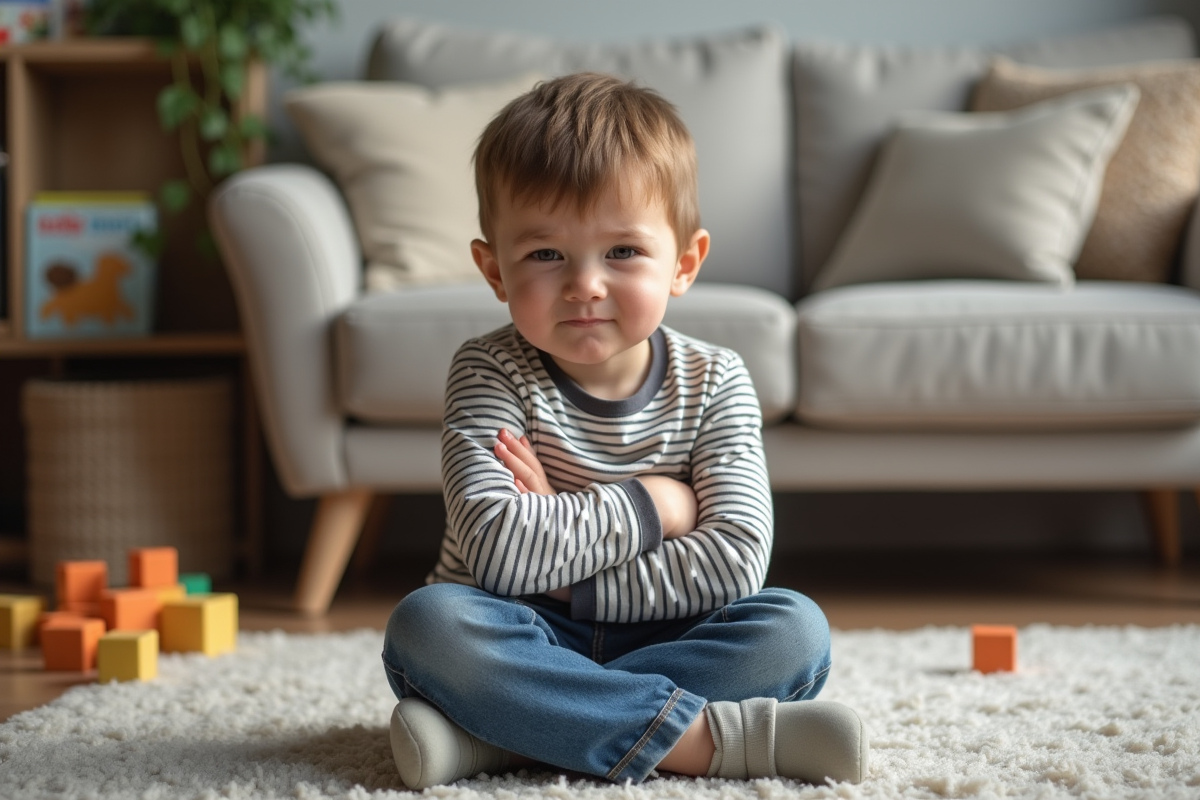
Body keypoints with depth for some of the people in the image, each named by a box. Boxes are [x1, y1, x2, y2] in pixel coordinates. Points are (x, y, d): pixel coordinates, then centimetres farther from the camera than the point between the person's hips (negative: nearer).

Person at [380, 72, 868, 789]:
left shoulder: (715, 384, -4)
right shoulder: (492, 375, -9)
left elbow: (735, 562, -16)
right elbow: (495, 549, -24)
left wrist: (560, 554, -20)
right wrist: (653, 505, -17)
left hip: (655, 644, 2)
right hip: (528, 641, -2)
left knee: (796, 630, -24)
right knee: (426, 624, -31)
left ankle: (497, 736, -29)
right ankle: (703, 736, -34)